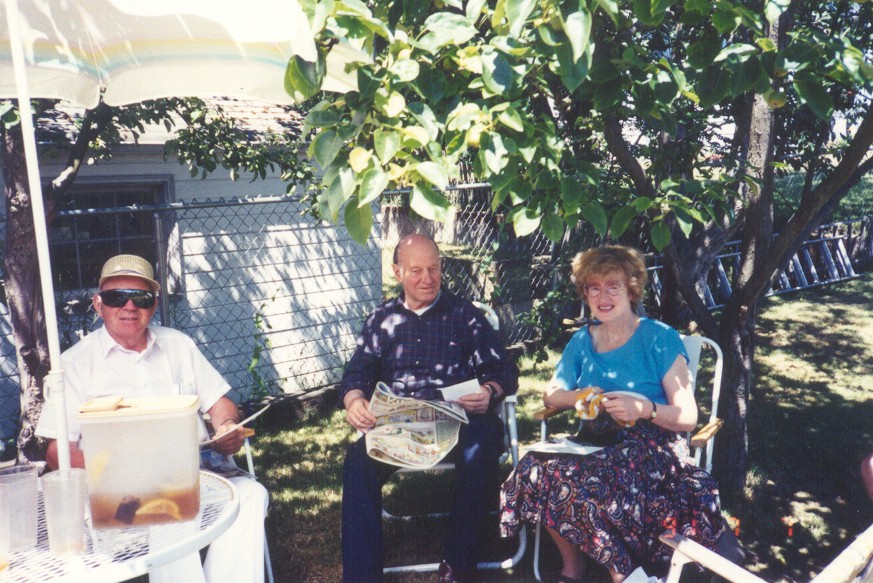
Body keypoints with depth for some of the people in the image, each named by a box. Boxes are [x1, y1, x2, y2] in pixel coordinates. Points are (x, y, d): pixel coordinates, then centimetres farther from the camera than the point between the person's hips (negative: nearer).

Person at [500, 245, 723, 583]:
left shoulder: (660, 339, -3)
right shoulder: (583, 340, 13)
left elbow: (688, 418, -6)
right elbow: (550, 396, 14)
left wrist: (643, 409, -24)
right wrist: (577, 397, -8)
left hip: (651, 449, -5)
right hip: (597, 444, 5)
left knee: (582, 481, -34)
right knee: (534, 468, -23)